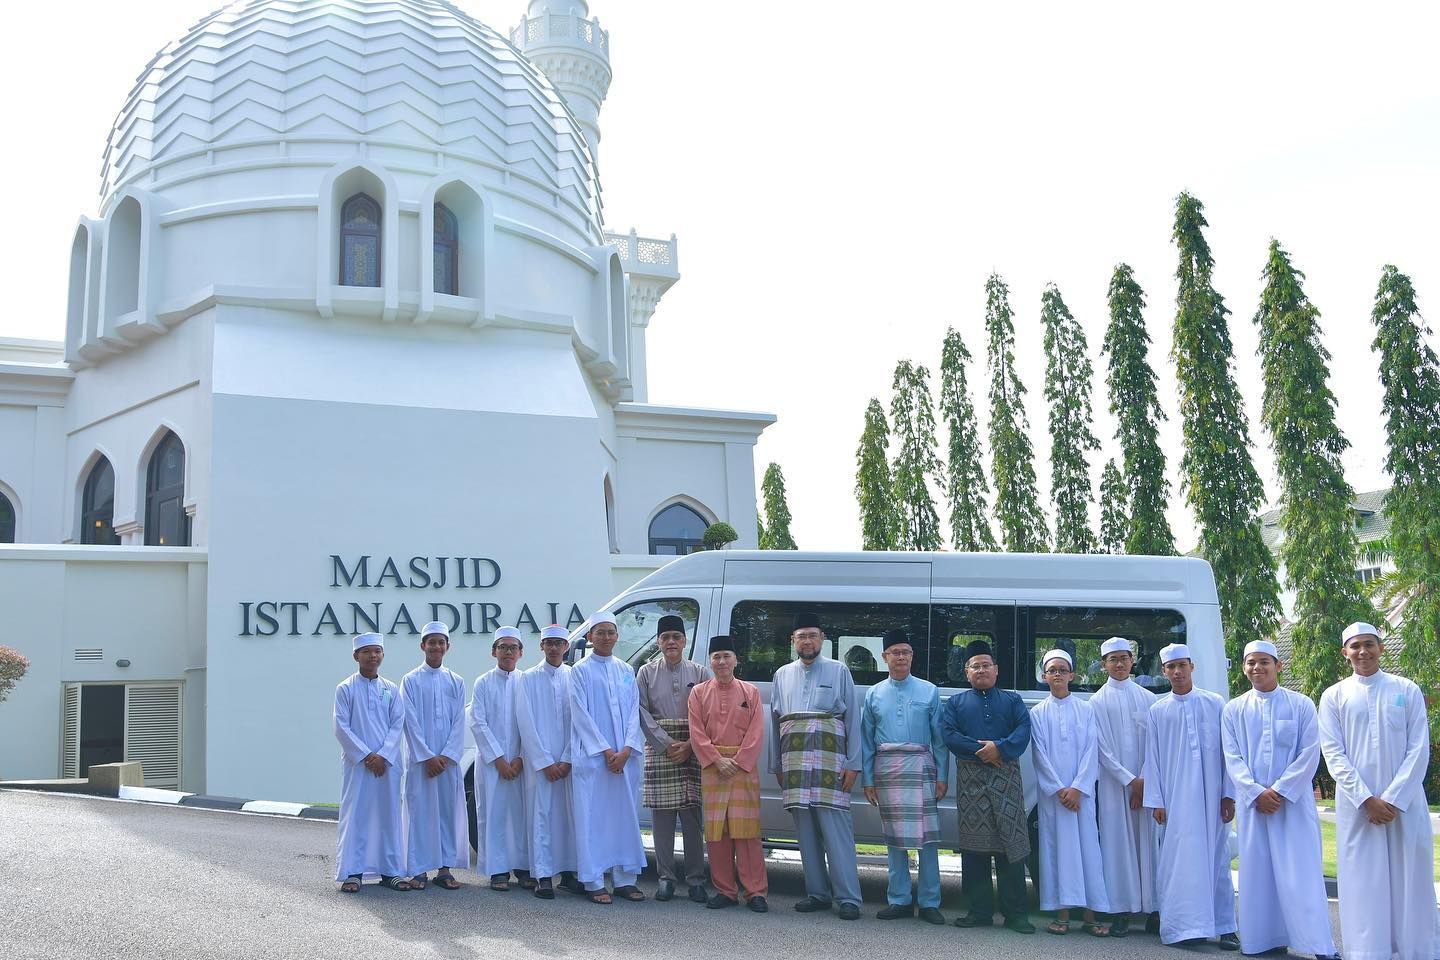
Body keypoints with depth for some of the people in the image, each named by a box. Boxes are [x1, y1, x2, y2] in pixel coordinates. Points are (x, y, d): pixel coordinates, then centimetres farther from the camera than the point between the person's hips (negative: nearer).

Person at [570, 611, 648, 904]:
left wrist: (626, 750, -6)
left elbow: (634, 712, 8)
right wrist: (605, 750, -12)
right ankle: (594, 882, 1)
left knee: (626, 815, 5)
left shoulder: (626, 671, 13)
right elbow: (581, 714, -5)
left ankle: (625, 878, 12)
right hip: (592, 755, -4)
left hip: (625, 756, 4)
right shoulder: (580, 671, 0)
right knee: (593, 818, -3)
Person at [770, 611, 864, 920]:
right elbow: (775, 721, 17)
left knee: (836, 830, -9)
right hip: (794, 764, 4)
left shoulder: (838, 671, 7)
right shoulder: (782, 675, 17)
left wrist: (852, 764, -5)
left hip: (829, 762, -4)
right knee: (805, 831, 5)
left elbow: (853, 719, 3)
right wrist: (776, 765, 12)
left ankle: (848, 898, -8)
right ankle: (818, 893, 13)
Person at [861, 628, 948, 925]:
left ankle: (929, 903, 2)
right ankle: (899, 900, 14)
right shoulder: (874, 694, 10)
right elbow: (866, 739, 10)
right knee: (894, 836, 6)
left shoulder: (929, 691, 5)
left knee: (927, 836, -5)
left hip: (920, 767, -2)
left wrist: (942, 777, -3)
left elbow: (940, 737, 3)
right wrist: (867, 779, 5)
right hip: (886, 767, 2)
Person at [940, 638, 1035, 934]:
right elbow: (948, 734, -1)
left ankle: (1016, 913, -1)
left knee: (1010, 844, -5)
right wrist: (981, 751, -13)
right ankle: (980, 910, 8)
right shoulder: (956, 703, 15)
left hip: (1006, 779, -1)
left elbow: (1024, 730, -1)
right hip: (970, 780, 1)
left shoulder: (1012, 700, 15)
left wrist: (1000, 747, -18)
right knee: (973, 847, 1)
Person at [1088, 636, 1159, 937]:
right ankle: (1120, 912, 1)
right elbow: (1101, 747, -1)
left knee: (1148, 841, 1)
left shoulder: (1147, 698, 8)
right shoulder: (1098, 701, 4)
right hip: (1113, 783, -1)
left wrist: (1144, 780, -7)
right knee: (1117, 842, -2)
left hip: (1145, 782, 1)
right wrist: (1129, 780, -8)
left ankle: (1153, 910, 6)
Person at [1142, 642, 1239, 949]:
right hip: (1175, 798, 0)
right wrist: (1156, 801, 0)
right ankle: (1184, 924, 0)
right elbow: (1152, 759, 5)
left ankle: (1224, 926, 8)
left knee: (1216, 858, 3)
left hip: (1211, 795, 0)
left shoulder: (1215, 704, 5)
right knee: (1179, 860, -3)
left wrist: (1228, 794, -2)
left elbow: (1228, 751, 4)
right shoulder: (1158, 711, 7)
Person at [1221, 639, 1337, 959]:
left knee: (1301, 872, -6)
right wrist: (1256, 792, -10)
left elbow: (1310, 754, -4)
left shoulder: (1301, 705, 2)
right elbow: (1232, 757, 2)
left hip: (1294, 801, -2)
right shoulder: (1233, 710, 7)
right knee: (1258, 871, 3)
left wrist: (1281, 791, -11)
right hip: (1253, 802, 2)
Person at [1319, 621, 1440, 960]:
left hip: (1405, 803, 0)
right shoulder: (1334, 697, 7)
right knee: (1362, 885, 0)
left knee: (1411, 882, 2)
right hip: (1356, 805, 0)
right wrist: (1366, 799, -11)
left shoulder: (1408, 691, 6)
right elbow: (1333, 754, 0)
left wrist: (1394, 799, -11)